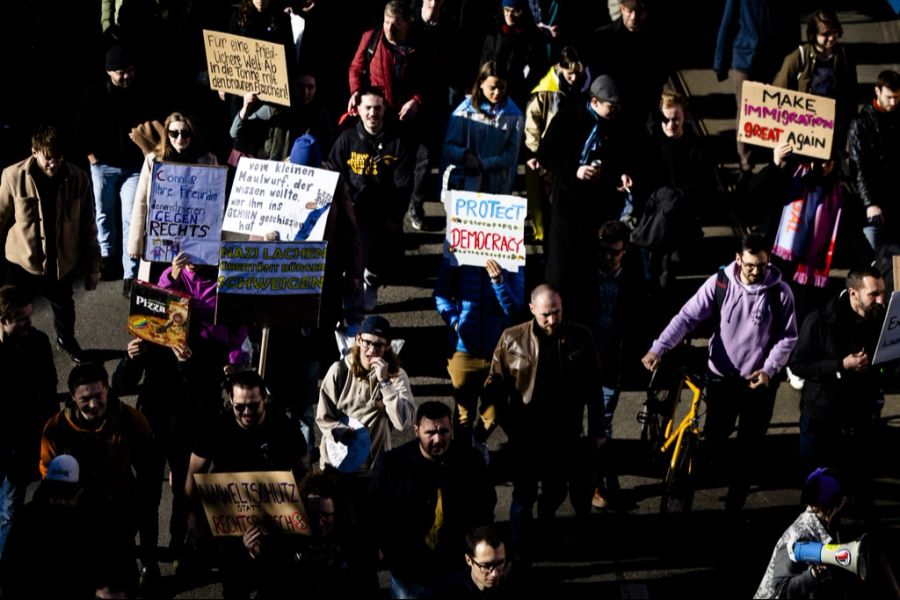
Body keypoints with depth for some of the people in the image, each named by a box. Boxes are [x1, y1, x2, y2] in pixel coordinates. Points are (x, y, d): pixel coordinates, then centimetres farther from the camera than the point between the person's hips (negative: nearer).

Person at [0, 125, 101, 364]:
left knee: (64, 308, 26)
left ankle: (67, 340, 56)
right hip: (21, 261, -2)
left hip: (62, 262, 2)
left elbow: (88, 227, -4)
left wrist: (92, 266, 1)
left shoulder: (78, 179, -14)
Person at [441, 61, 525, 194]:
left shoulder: (514, 116, 3)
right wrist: (464, 155, -22)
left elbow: (511, 155, 0)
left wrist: (482, 164, -12)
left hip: (497, 189, 1)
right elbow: (449, 146, 0)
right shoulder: (465, 111, 0)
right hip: (464, 186, -1)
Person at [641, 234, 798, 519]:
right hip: (722, 377, 0)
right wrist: (658, 348, -28)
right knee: (713, 438, 2)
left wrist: (769, 369, -16)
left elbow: (787, 337, -1)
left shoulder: (780, 292, -10)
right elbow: (687, 317, -15)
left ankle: (733, 509, 17)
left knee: (748, 450, 5)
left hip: (759, 382, 0)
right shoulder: (719, 283, -10)